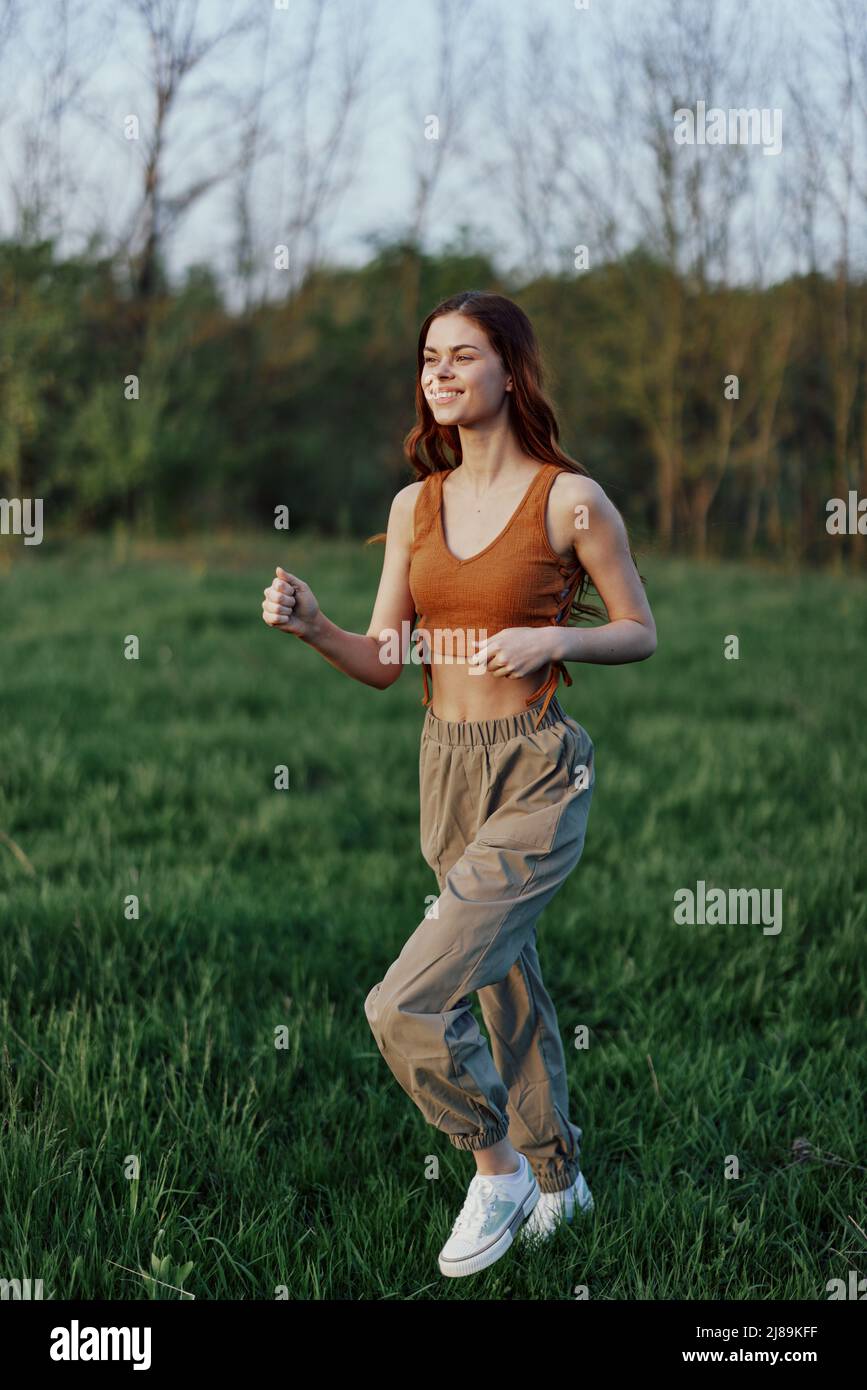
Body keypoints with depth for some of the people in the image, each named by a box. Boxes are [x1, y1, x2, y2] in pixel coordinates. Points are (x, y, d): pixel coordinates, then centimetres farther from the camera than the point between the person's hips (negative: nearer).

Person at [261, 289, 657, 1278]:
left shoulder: (570, 499, -10)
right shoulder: (417, 504, 6)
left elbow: (641, 633, -1)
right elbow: (383, 662, 4)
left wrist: (554, 641, -19)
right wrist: (312, 628, -16)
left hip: (536, 779, -6)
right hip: (446, 770, 6)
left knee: (405, 1009, -16)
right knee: (506, 986, 21)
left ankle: (498, 1168, 9)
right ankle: (557, 1179, 40)